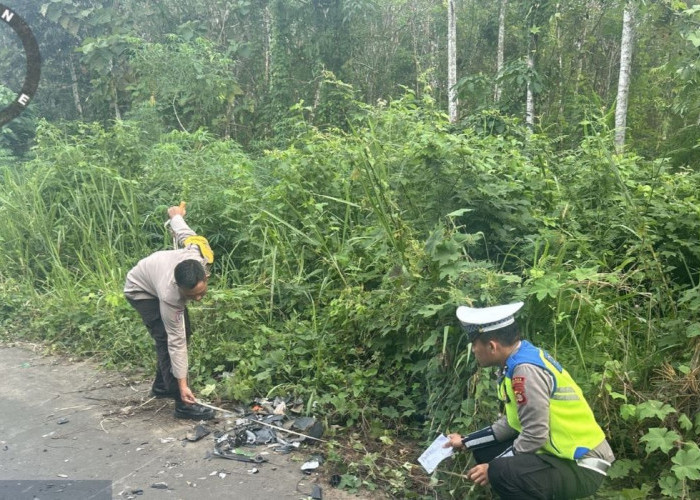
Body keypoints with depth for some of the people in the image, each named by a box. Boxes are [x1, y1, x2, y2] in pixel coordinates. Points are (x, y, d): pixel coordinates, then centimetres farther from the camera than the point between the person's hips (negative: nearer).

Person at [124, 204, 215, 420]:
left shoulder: (200, 254, -36)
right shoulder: (170, 296, -44)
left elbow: (183, 232, -15)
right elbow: (176, 342, -36)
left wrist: (176, 214, 9)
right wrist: (182, 385, -31)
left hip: (157, 270, 7)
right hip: (141, 289, -7)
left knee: (184, 331, 8)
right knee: (167, 339, -20)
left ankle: (161, 385, 23)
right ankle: (183, 403, -16)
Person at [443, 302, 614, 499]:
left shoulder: (526, 370, -24)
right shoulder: (516, 363, 4)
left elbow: (534, 436, -25)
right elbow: (512, 423, 10)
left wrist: (493, 469, -14)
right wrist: (465, 442, 15)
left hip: (583, 466, -9)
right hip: (560, 454, 9)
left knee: (501, 472, -28)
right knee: (485, 452, 9)